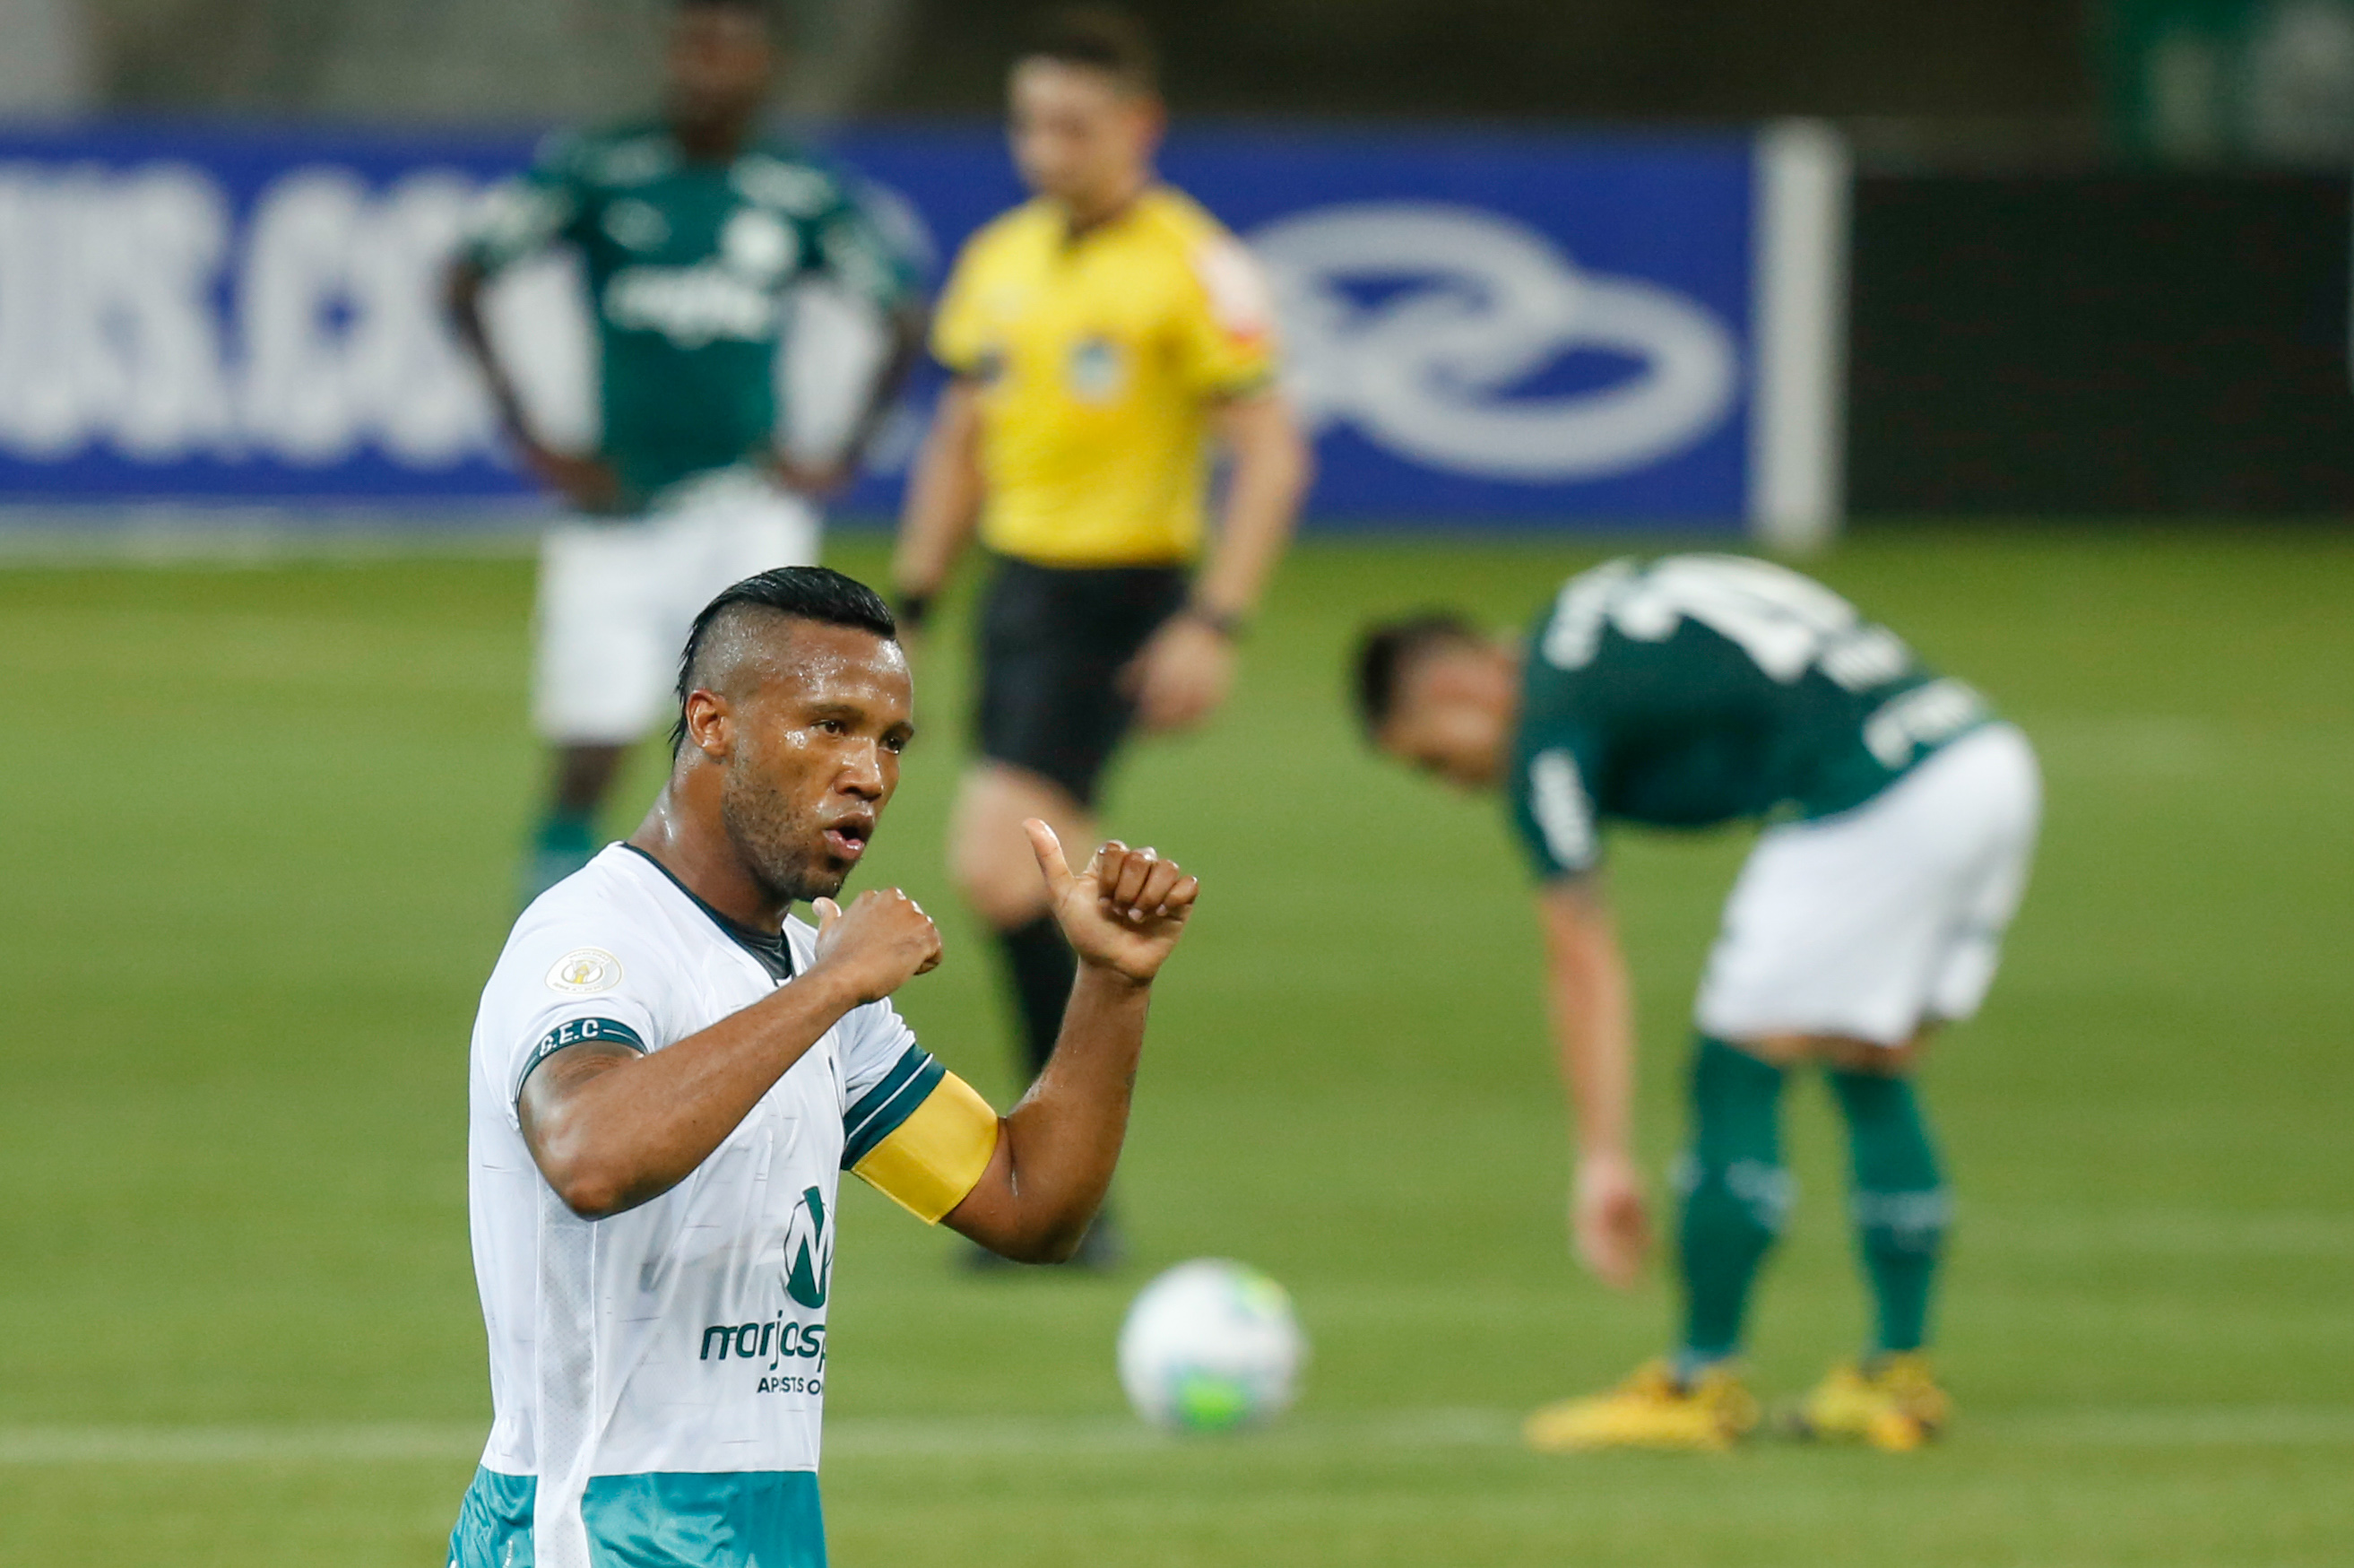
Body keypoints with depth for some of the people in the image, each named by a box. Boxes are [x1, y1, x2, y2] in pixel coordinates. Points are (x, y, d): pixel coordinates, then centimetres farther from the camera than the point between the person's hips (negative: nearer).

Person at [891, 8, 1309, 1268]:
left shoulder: (1191, 266, -10)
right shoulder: (1000, 260, 12)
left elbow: (1271, 453, -11)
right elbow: (962, 445, 22)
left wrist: (1214, 624, -19)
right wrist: (908, 607, 17)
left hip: (1119, 598, -7)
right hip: (1019, 584, 7)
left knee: (993, 867, -18)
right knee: (1050, 899, 10)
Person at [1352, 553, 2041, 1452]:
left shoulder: (1547, 728, -1)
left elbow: (1583, 958, -5)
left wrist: (1605, 1162, -5)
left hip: (1877, 796, -9)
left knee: (1739, 1071, 1)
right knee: (1873, 1073, 19)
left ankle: (1701, 1385, 5)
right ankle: (1901, 1375, 19)